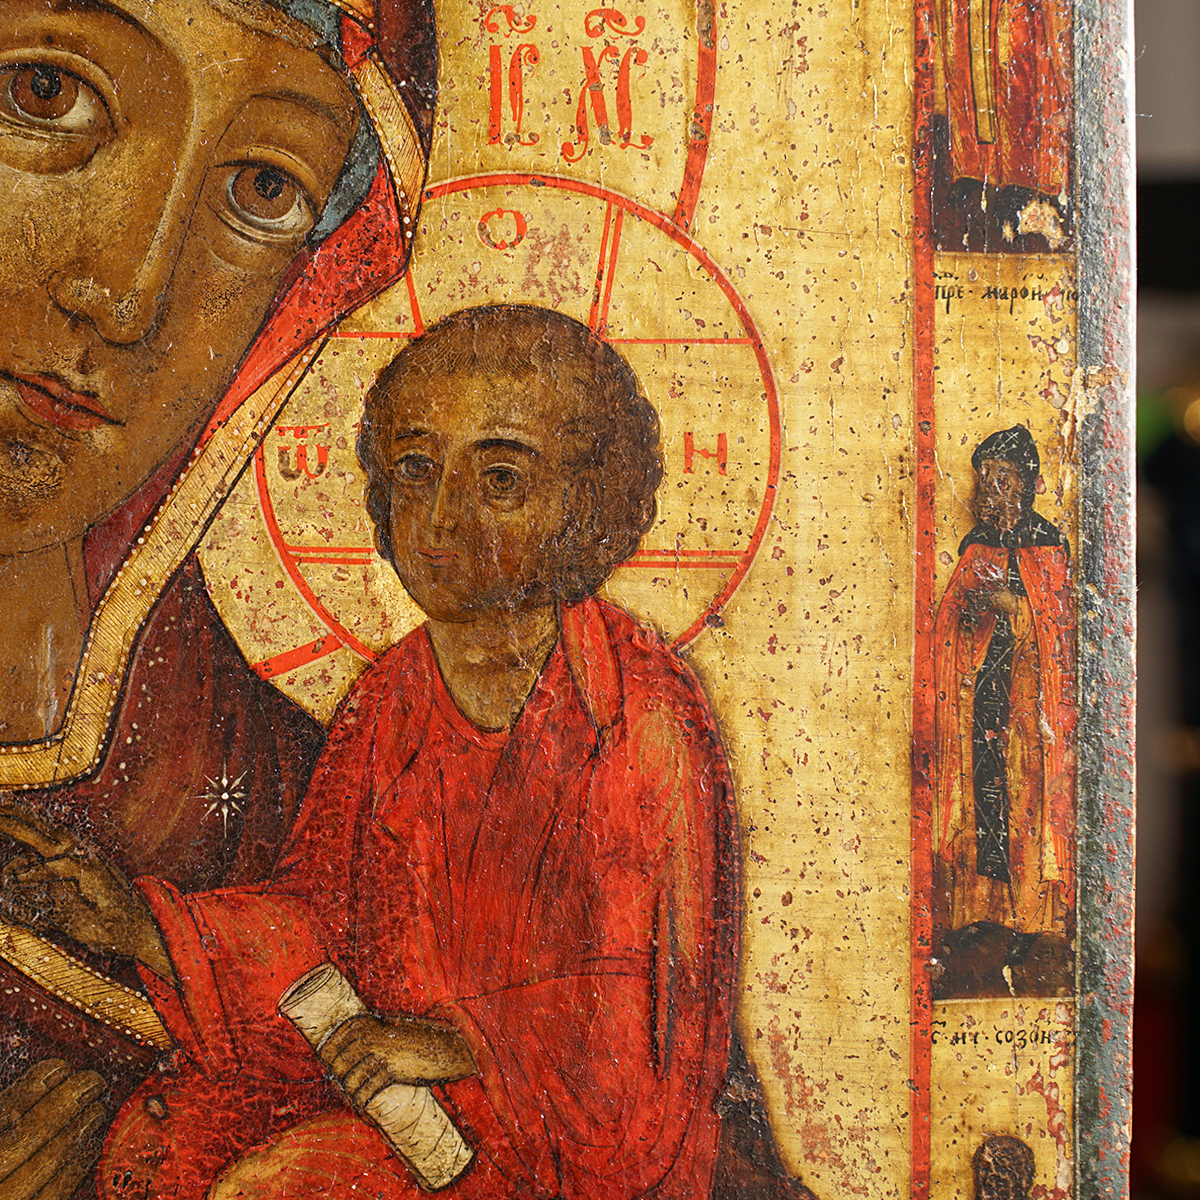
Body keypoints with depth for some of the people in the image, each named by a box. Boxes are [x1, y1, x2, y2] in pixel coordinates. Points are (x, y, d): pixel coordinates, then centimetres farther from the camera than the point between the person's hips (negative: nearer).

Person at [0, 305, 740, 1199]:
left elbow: (653, 993, -16)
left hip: (574, 1123, -5)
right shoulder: (395, 698, 3)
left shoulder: (646, 714, -17)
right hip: (404, 1089, 6)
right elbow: (318, 918, 5)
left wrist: (464, 1041, -20)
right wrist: (140, 926, -8)